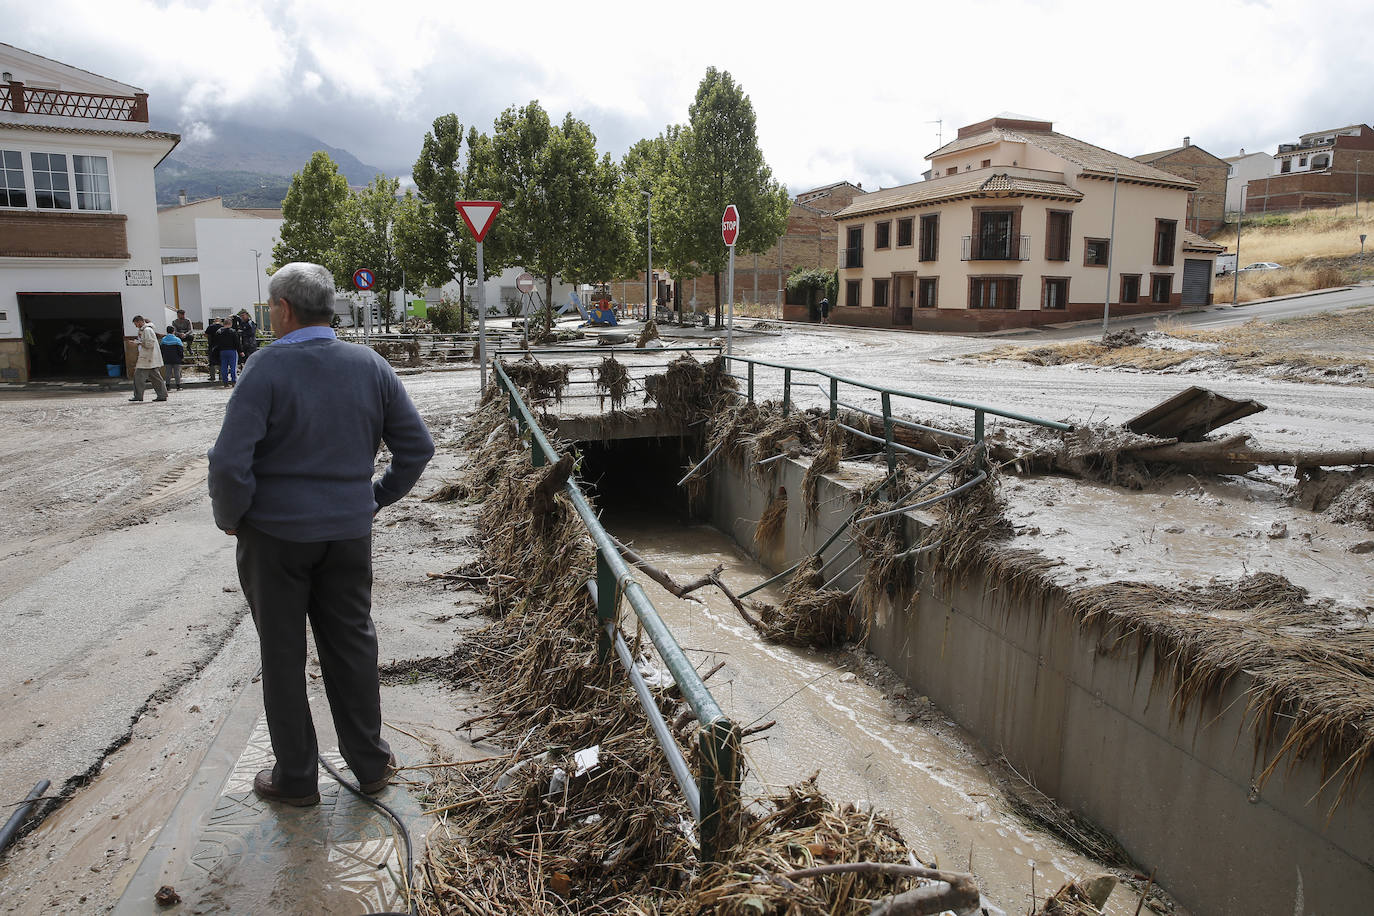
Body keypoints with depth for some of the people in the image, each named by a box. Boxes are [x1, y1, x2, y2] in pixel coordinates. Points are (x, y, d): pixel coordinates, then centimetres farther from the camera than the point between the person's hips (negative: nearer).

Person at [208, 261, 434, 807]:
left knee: (283, 656, 11)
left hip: (275, 534, -3)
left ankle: (295, 778, 24)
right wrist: (377, 497, 11)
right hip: (349, 532, 4)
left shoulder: (268, 368, -15)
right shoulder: (370, 366, -2)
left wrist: (230, 517, -3)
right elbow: (417, 445, 1)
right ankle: (370, 763, 28)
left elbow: (230, 461, -21)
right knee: (352, 645, 16)